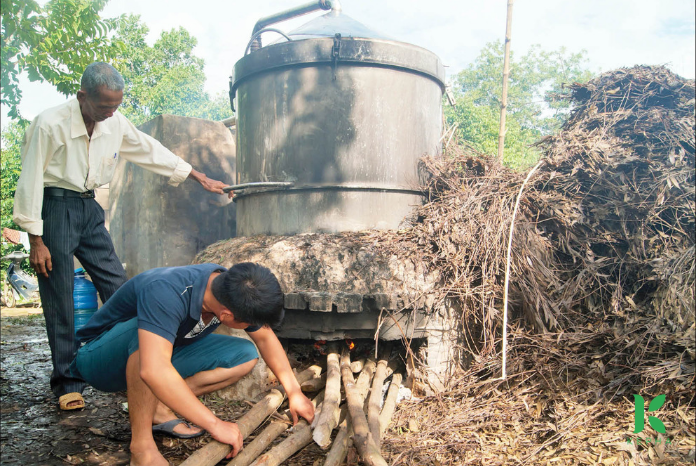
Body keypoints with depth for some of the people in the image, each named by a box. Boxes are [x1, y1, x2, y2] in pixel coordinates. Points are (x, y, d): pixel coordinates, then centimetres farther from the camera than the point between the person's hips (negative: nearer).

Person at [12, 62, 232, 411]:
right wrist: (36, 241, -13)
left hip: (89, 208, 6)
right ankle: (67, 383, 9)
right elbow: (31, 181, -13)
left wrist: (201, 178, 14)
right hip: (55, 208, -6)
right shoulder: (51, 124, -16)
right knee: (59, 300, -2)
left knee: (118, 288, 3)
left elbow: (152, 152, 11)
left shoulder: (115, 123, 0)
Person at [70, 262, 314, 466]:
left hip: (162, 356, 6)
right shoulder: (165, 293, -38)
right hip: (100, 358, -6)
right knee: (147, 331, -39)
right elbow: (153, 371, -49)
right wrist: (215, 424, -42)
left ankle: (158, 406, -5)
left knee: (245, 355, -9)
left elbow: (265, 337, -1)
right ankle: (142, 446, -24)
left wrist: (294, 392, -4)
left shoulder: (234, 290, -16)